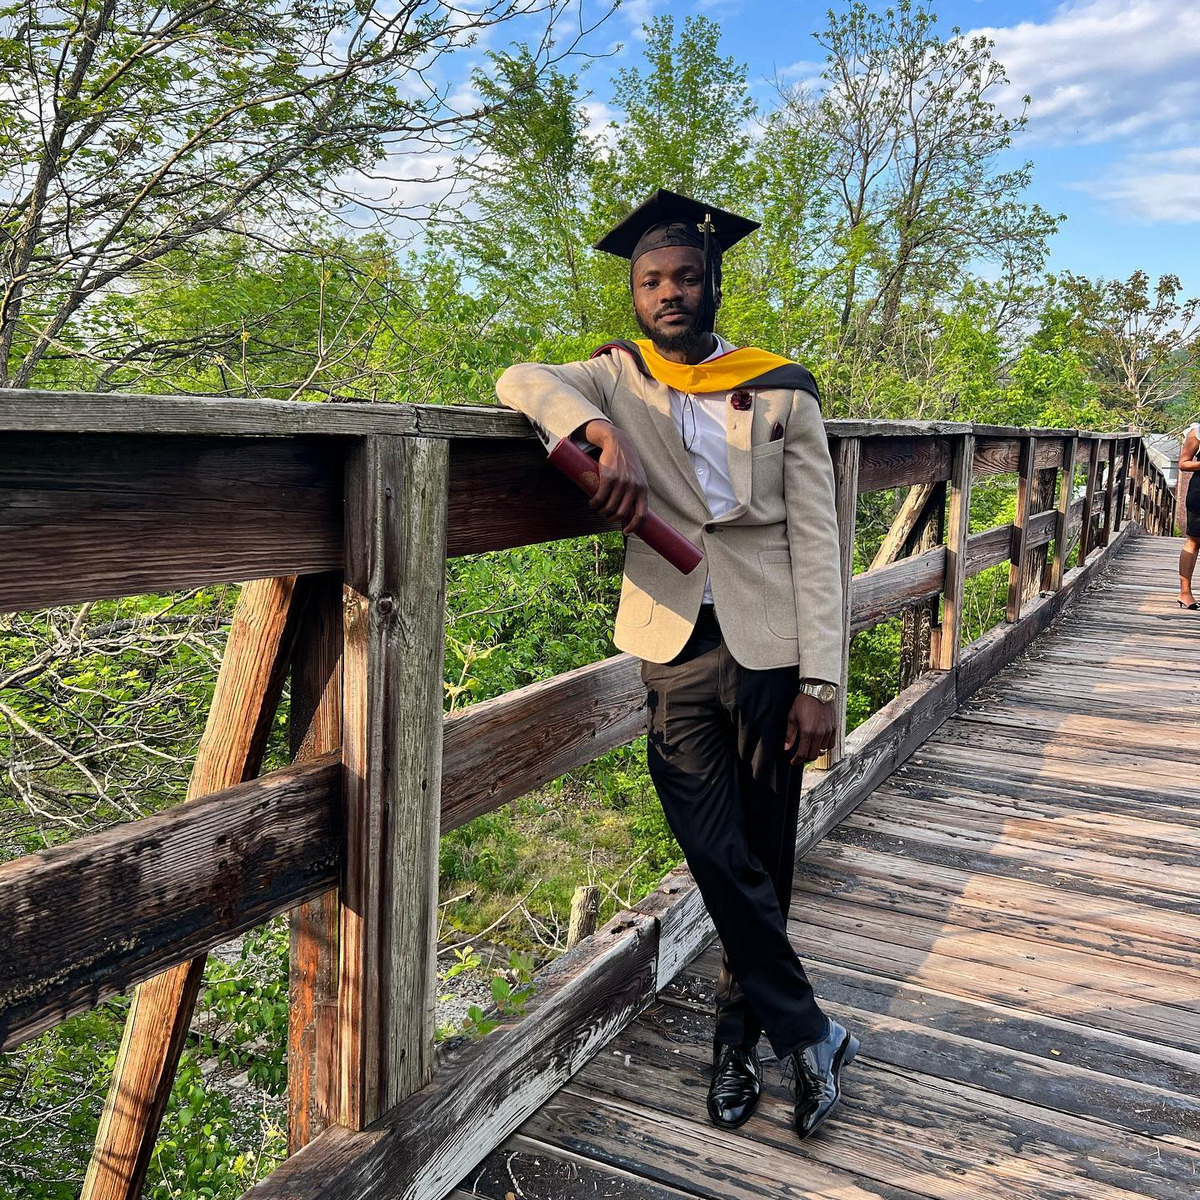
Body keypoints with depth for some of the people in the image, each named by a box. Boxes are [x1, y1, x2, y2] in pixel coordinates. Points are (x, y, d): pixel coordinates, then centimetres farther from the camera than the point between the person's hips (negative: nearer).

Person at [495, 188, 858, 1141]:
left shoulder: (784, 393, 4)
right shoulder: (619, 377, 8)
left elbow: (816, 545, 1)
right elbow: (522, 380, -9)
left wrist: (820, 682, -5)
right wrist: (605, 434, -26)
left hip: (769, 651, 0)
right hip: (675, 652, 0)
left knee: (763, 861, 8)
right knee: (724, 864, -2)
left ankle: (740, 1035, 27)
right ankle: (808, 1036, 16)